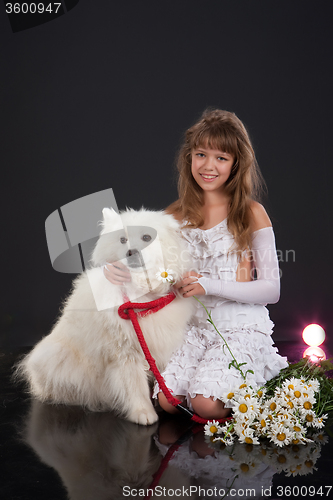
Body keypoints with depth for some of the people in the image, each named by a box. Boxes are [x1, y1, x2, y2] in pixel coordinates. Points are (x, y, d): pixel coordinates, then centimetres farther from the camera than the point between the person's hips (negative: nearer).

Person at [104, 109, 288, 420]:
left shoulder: (251, 213, -2)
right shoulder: (177, 214, 9)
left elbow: (271, 289, -6)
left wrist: (211, 285, -20)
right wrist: (115, 268, -15)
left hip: (242, 328, -3)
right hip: (194, 327, 4)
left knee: (207, 404, -24)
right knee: (168, 400, -19)